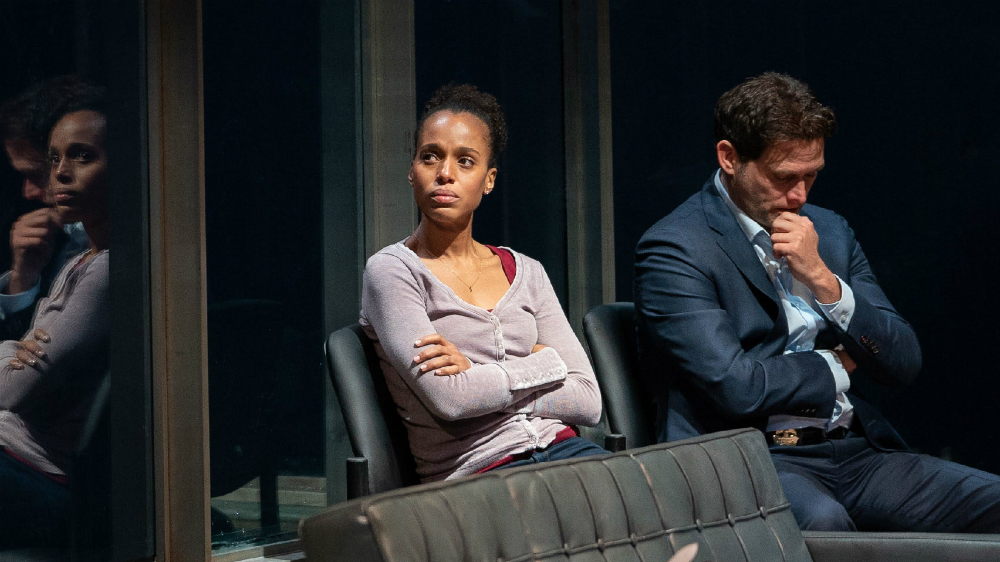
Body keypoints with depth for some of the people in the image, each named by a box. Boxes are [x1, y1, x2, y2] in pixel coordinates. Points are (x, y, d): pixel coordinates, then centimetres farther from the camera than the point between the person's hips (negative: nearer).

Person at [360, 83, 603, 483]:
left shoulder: (525, 273, 18)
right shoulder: (391, 271, 2)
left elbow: (587, 401, 8)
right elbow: (447, 400, -12)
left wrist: (477, 377, -4)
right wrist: (545, 362, 0)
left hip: (564, 450, 5)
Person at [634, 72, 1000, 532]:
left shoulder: (828, 231, 17)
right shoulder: (674, 248, -5)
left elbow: (904, 363, 10)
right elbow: (733, 387, -16)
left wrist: (822, 279, -5)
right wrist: (837, 367, 2)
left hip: (853, 450, 7)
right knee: (821, 520, -40)